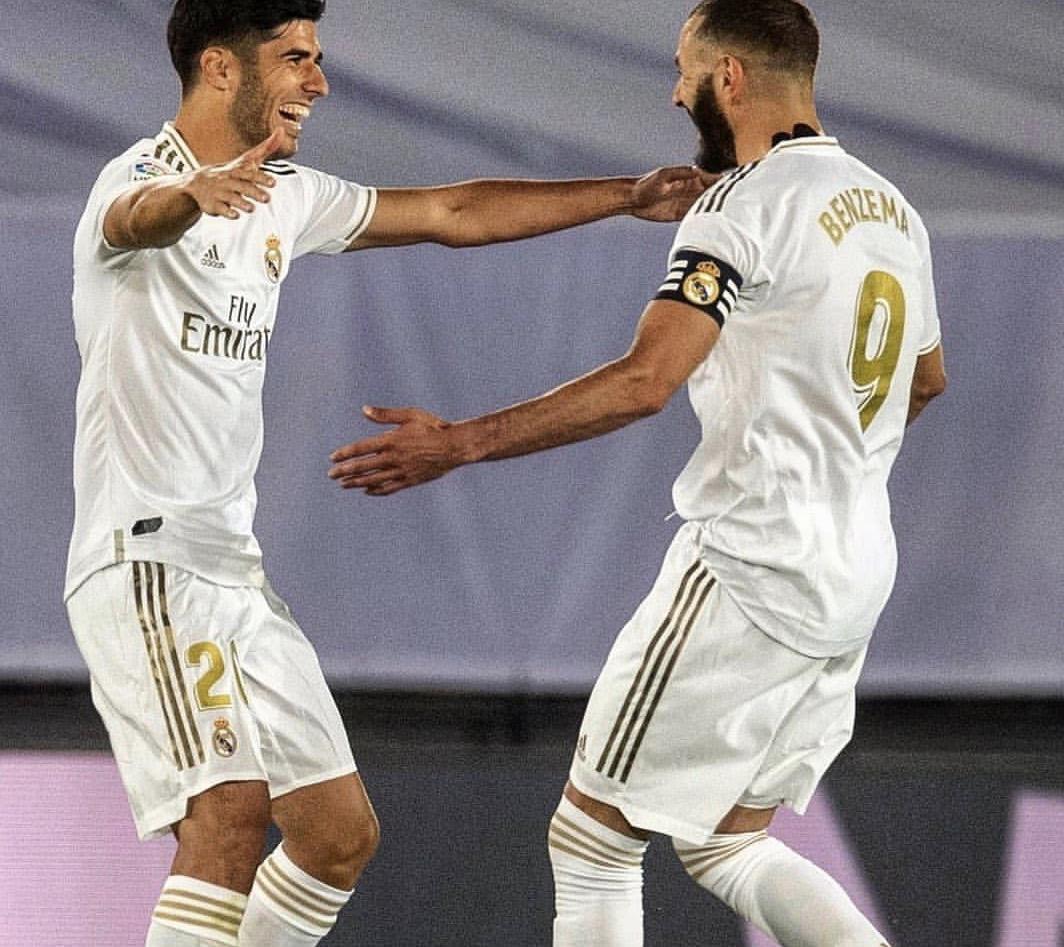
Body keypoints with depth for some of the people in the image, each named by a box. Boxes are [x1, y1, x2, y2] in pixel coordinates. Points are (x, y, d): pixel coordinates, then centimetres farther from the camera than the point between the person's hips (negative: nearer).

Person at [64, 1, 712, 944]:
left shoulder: (284, 197, 15)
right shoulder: (144, 174, -11)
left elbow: (454, 213, 25)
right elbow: (135, 219, -37)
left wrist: (628, 195, 23)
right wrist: (191, 195, -61)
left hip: (237, 572, 9)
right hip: (147, 559, -9)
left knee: (340, 836, 8)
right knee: (230, 814, -25)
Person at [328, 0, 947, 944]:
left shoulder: (747, 204, -15)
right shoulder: (892, 209, 11)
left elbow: (645, 381, -27)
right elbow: (927, 378, 28)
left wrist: (463, 441, -26)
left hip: (750, 573, -9)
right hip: (858, 575, 9)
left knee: (591, 837, 2)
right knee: (731, 846, 19)